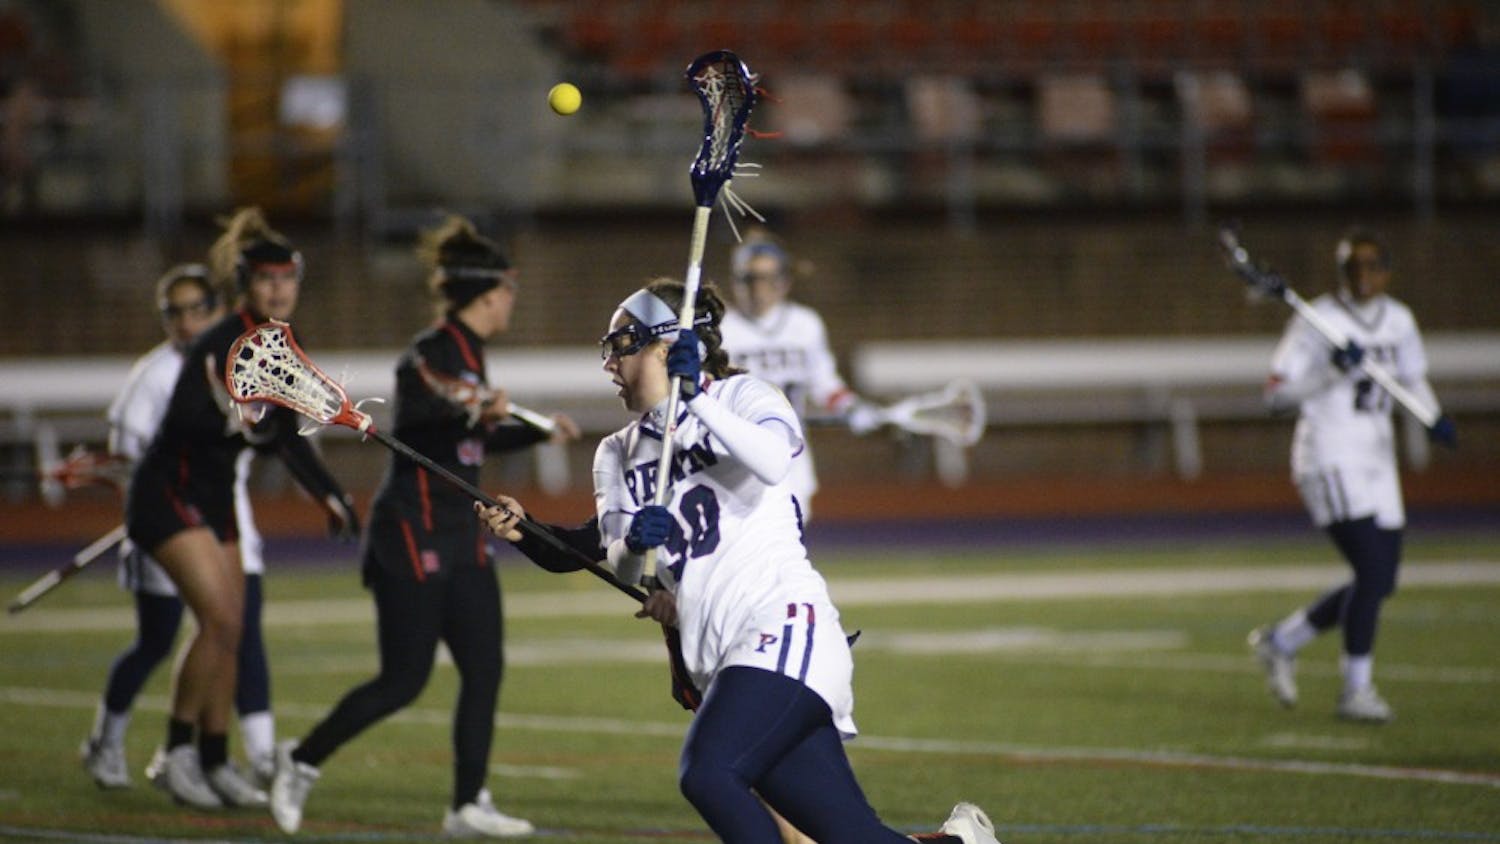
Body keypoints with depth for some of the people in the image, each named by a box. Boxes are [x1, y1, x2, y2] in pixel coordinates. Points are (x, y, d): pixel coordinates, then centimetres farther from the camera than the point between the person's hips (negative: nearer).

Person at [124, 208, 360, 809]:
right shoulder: (220, 345, -20)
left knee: (231, 630, 5)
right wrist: (235, 426, -48)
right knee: (219, 618, -18)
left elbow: (287, 439, 17)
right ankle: (177, 753, -8)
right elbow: (181, 420, -32)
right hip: (167, 492, -8)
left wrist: (332, 496, 16)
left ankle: (215, 763, 13)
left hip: (214, 497, 8)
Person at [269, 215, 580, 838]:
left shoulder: (469, 354, 12)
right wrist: (475, 417, -48)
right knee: (403, 681, -5)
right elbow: (412, 431, -33)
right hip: (414, 534, -9)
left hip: (461, 536, 9)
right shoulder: (429, 355, -16)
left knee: (484, 668, 2)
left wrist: (538, 433, 33)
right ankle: (302, 760, 13)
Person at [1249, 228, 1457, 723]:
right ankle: (1356, 690, -6)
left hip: (1378, 460, 7)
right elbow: (1277, 394, -11)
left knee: (1379, 583, 6)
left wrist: (1433, 417, 2)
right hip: (1329, 458, -7)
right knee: (1372, 571, -17)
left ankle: (1281, 641, 23)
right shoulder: (1317, 322, -8)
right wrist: (1333, 370, -23)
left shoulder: (1399, 321, 10)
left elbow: (1413, 379, 22)